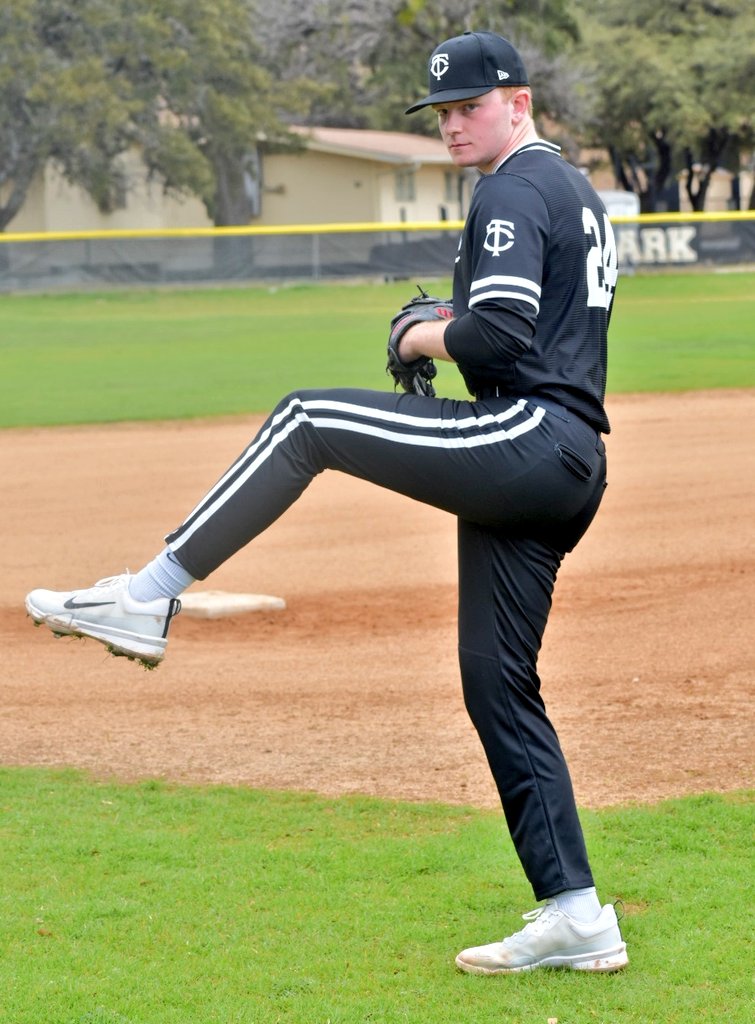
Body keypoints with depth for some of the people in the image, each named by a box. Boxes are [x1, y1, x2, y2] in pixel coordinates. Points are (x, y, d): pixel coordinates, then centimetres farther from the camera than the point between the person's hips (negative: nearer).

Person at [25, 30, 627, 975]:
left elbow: (499, 336, -19)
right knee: (497, 686, 9)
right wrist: (452, 318, 19)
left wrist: (423, 338, -1)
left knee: (304, 423, -6)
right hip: (569, 470, 10)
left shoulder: (512, 191, -6)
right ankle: (574, 916, 6)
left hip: (525, 435, -10)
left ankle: (147, 598, -8)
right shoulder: (575, 191, 26)